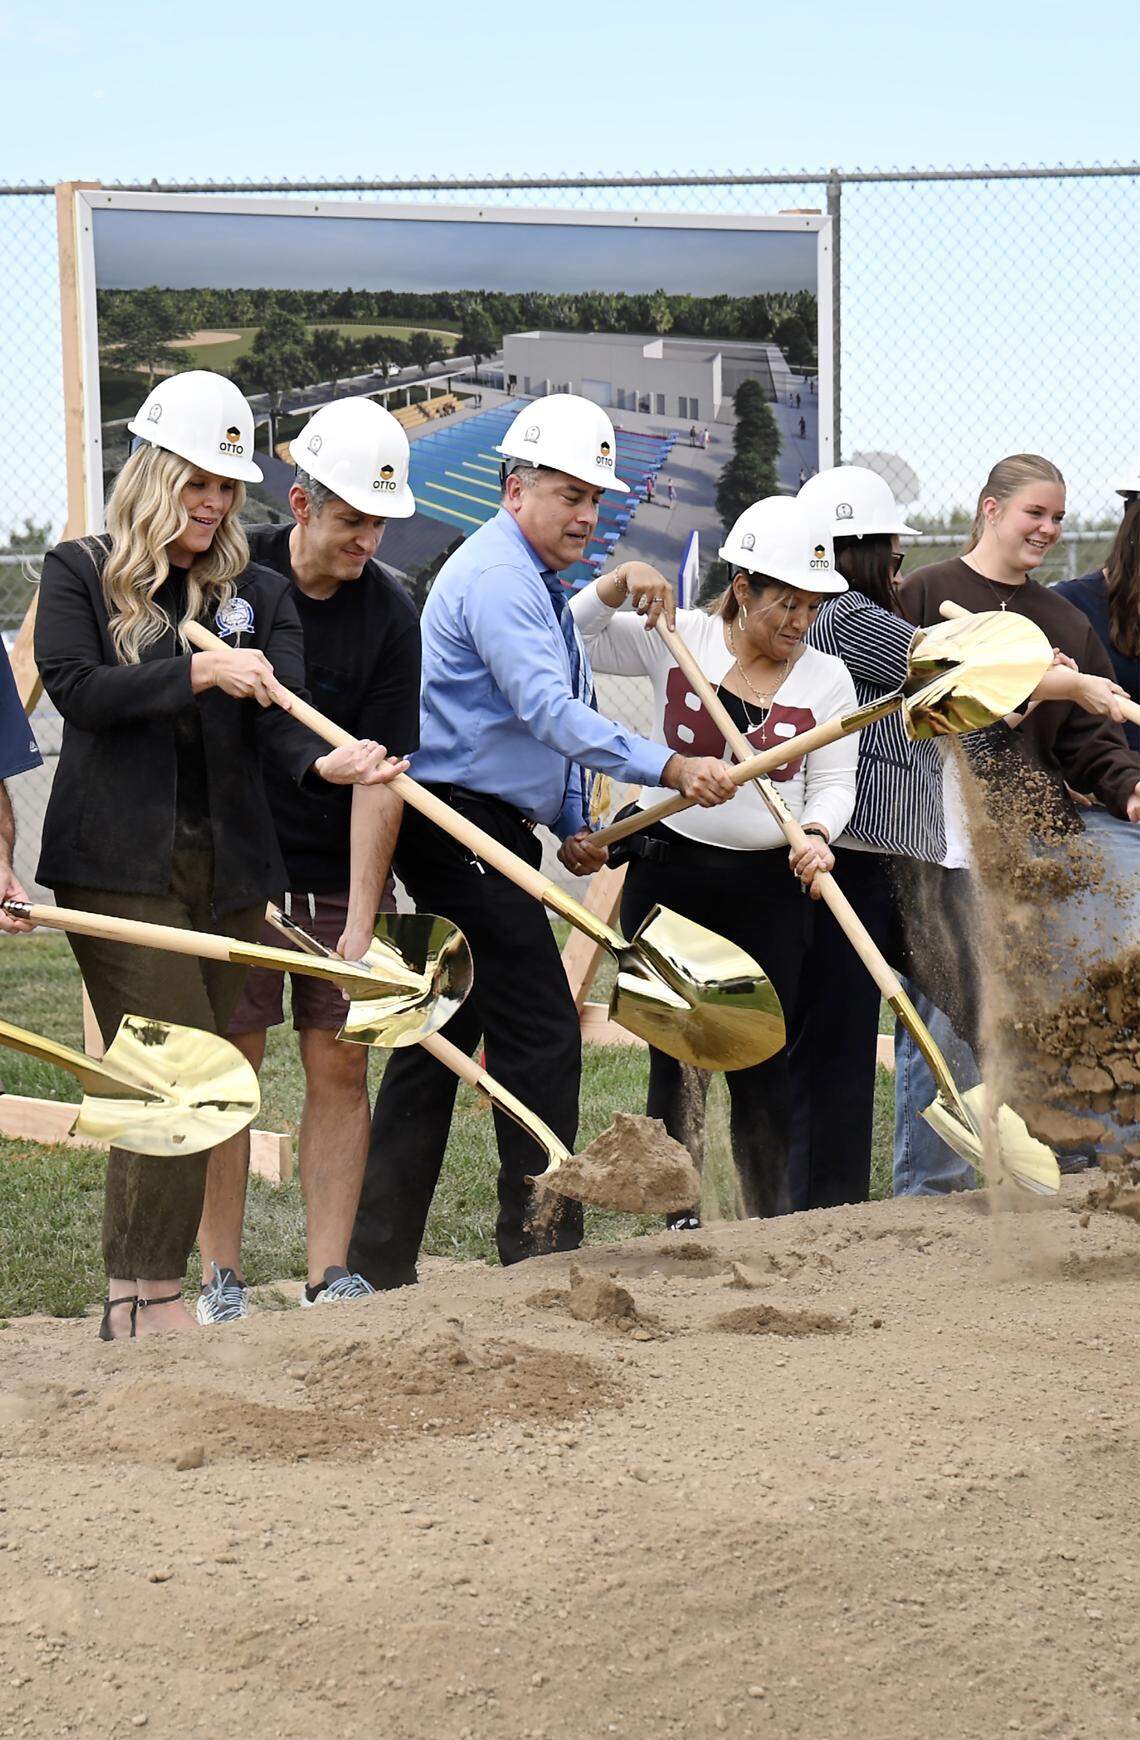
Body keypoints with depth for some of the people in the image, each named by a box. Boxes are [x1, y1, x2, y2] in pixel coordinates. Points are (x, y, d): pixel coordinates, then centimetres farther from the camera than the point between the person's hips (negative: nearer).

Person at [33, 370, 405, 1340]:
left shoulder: (257, 592, 11)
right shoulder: (80, 573, 3)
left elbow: (278, 714, -3)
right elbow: (75, 687, -12)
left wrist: (327, 760, -25)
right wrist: (199, 674, -19)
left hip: (226, 864, 5)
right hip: (120, 863, -5)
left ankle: (143, 1296, 13)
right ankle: (146, 1298, -8)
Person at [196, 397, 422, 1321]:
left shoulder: (391, 613, -5)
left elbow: (380, 772, -8)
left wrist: (360, 922, -13)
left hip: (340, 875, 2)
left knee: (340, 1067, 1)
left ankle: (331, 1278, 7)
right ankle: (221, 1280, 5)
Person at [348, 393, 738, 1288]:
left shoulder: (537, 582, 21)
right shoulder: (496, 576, -14)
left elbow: (552, 718, 30)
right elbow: (548, 709, -27)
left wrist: (572, 824, 15)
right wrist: (670, 768, -35)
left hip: (484, 835, 11)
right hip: (463, 830, -11)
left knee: (440, 1042, 12)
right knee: (541, 1035, -11)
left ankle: (380, 1259, 16)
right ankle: (543, 1245, -7)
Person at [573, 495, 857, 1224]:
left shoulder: (827, 679, 4)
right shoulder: (680, 642, 1)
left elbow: (834, 782, 2)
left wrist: (816, 834, -18)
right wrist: (622, 583, -12)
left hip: (769, 890, 0)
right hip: (669, 874, 0)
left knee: (761, 1061, 0)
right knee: (673, 1054, 3)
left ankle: (771, 1226, 8)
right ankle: (681, 1217, 13)